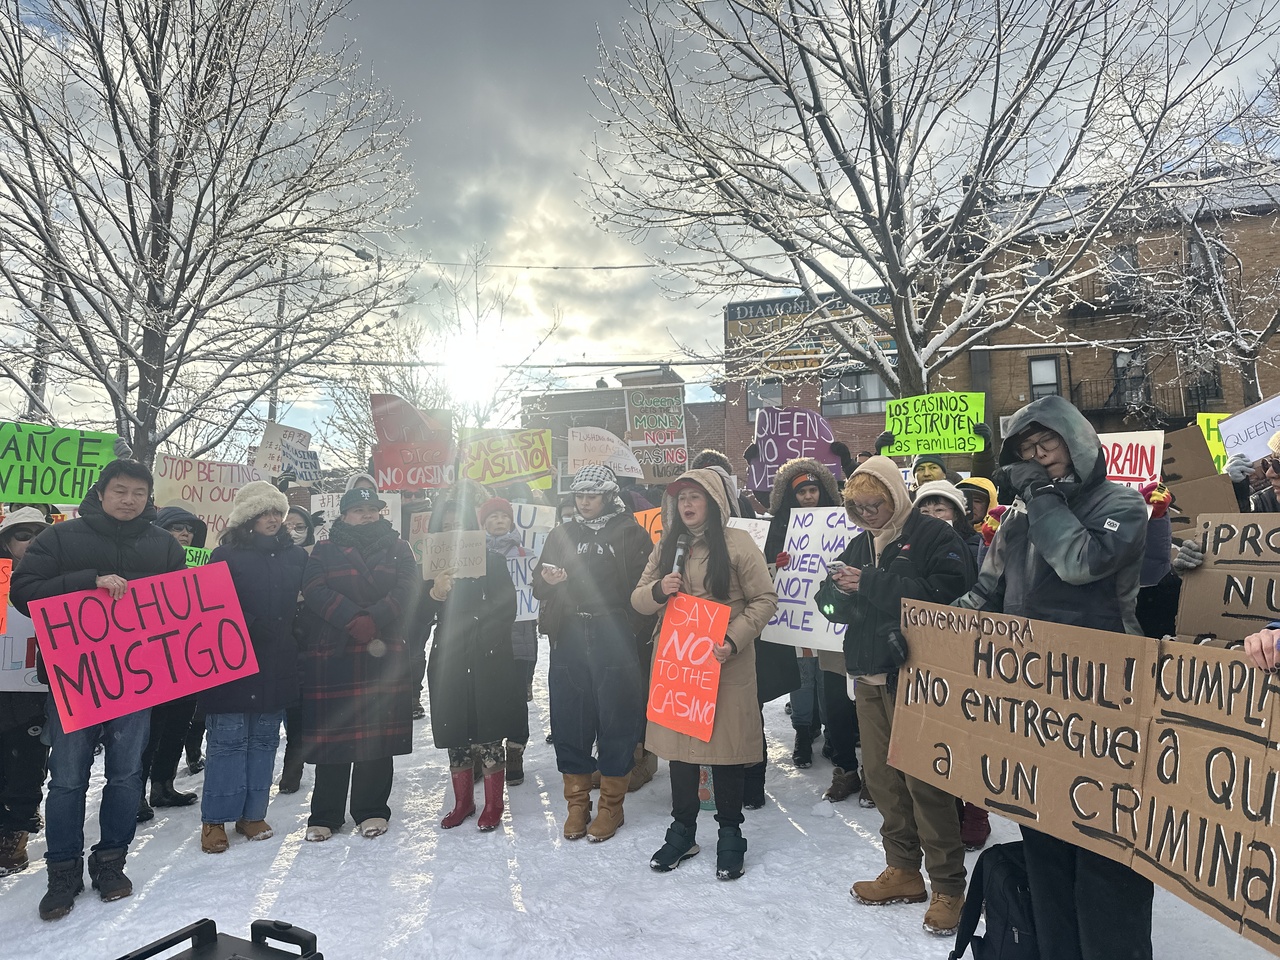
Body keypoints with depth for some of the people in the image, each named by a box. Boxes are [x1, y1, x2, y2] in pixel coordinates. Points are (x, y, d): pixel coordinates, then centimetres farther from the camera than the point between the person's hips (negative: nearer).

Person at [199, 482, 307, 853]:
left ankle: (252, 815, 22)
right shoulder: (226, 555, -3)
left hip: (277, 668, 4)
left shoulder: (295, 556, 9)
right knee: (227, 740, 0)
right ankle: (214, 820, 12)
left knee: (264, 740, 11)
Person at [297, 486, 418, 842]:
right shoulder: (325, 551, 10)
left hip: (384, 654, 1)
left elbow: (408, 589, -3)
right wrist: (354, 621, -19)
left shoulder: (397, 548, 12)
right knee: (332, 733, 2)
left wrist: (373, 620, -17)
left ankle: (372, 810, 16)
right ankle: (325, 815, 15)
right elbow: (314, 590, -6)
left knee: (379, 732, 3)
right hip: (331, 655, -1)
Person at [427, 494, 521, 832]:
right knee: (455, 734, 10)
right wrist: (435, 594, -19)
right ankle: (463, 802, 25)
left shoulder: (493, 560, 0)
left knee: (488, 733, -1)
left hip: (488, 662, -3)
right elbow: (419, 615, -1)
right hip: (448, 664, 3)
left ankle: (493, 805, 14)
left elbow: (506, 611, -2)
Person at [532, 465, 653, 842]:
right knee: (569, 721, 7)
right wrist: (550, 581, -8)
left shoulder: (631, 534, 3)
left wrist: (639, 632, -15)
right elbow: (539, 587, 14)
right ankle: (577, 803, 23)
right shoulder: (561, 535, 14)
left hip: (615, 640, -3)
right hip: (568, 640, 3)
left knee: (616, 721, 3)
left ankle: (611, 805, 19)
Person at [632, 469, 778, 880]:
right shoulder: (666, 546, 11)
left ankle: (730, 833, 22)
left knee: (726, 745, 3)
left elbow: (764, 600, -6)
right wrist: (659, 590, -11)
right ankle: (682, 831, 28)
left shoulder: (738, 542, -4)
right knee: (678, 742, 11)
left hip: (725, 664, -4)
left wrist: (734, 640, -18)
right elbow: (638, 598, 12)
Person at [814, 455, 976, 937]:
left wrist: (870, 583, -22)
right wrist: (838, 589, -10)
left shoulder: (934, 535, -7)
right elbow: (832, 604, 14)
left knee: (923, 779, -3)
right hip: (869, 676, 7)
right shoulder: (859, 544, 15)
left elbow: (945, 592, -22)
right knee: (881, 774, 11)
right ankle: (903, 870, 26)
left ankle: (948, 886, 11)